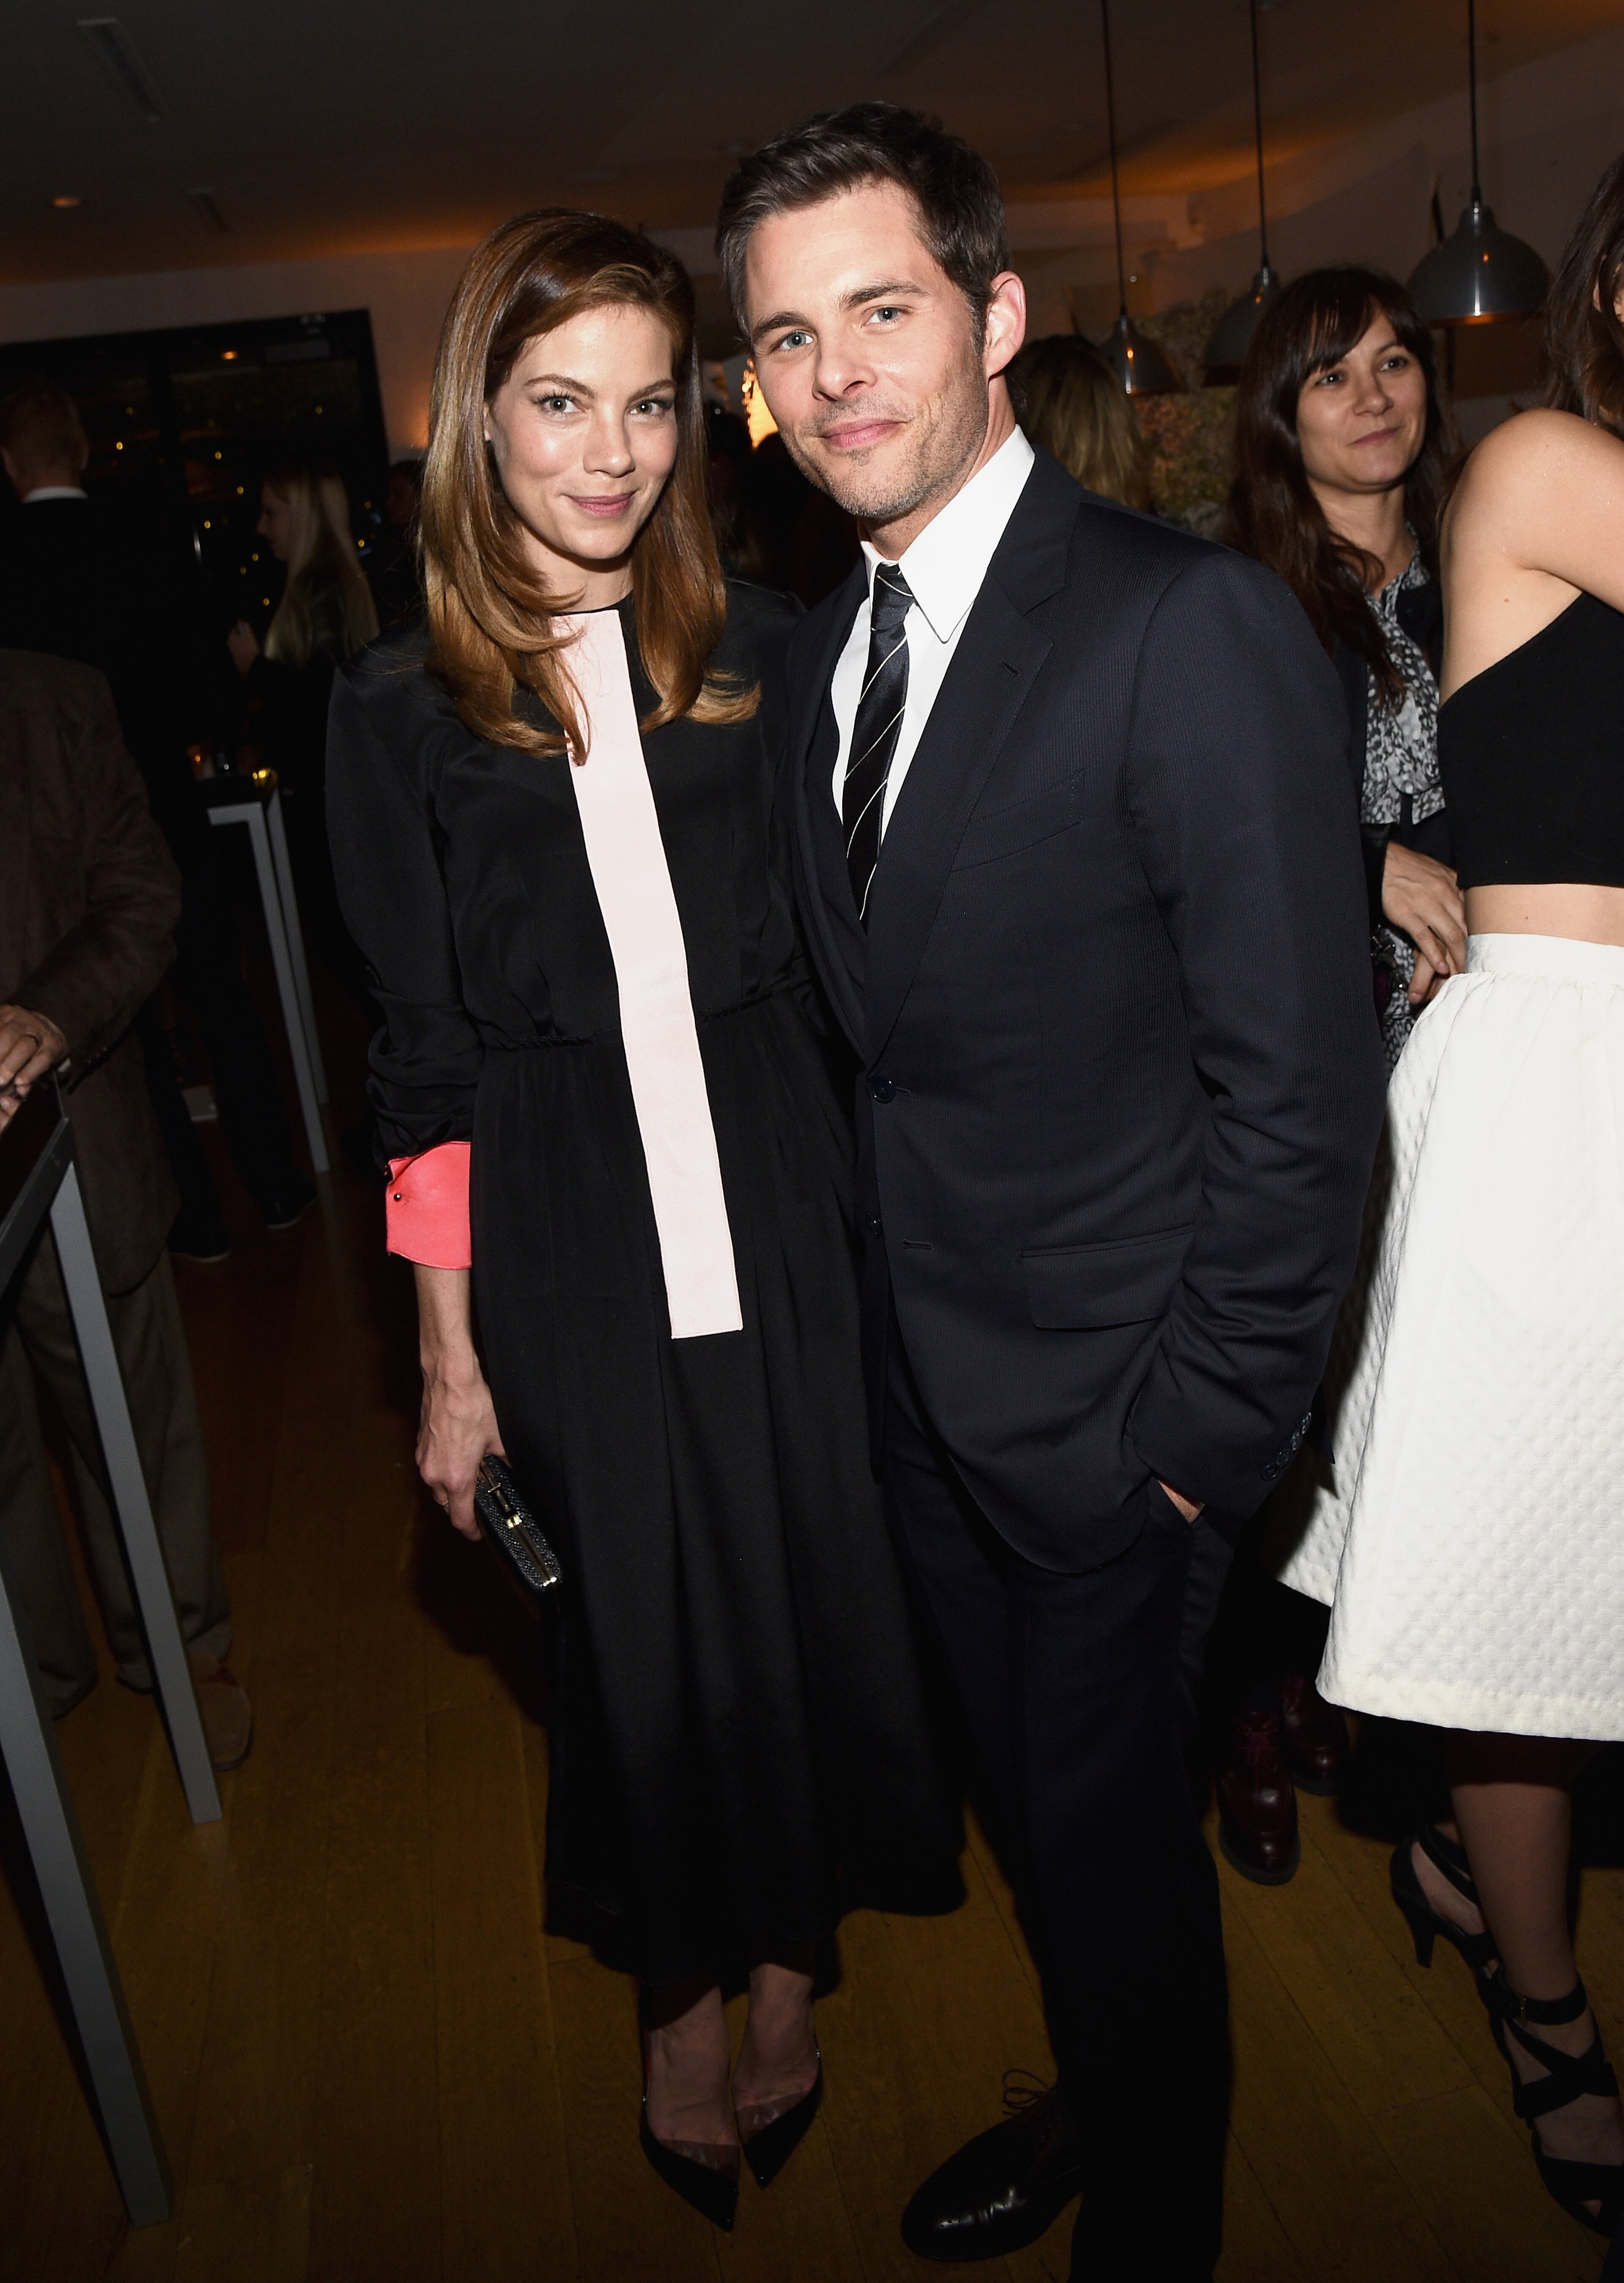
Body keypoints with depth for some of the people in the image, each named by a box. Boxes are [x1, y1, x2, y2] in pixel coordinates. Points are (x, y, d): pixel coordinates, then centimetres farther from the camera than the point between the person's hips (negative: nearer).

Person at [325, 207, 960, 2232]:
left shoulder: (766, 650, 1)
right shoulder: (404, 701, -2)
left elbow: (850, 965, 5)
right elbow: (427, 1059, -1)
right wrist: (452, 1357, 0)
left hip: (783, 1209, 1)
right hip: (570, 1251, -1)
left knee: (808, 1592, 12)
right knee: (642, 1630, 13)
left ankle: (787, 1969, 41)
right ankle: (683, 2005, 40)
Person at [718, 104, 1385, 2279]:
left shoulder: (1198, 627, -19)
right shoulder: (824, 645, 5)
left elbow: (1301, 1080, -19)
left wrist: (1204, 1425, -16)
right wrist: (881, 1306, 6)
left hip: (1108, 1405, -6)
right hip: (920, 1376, 7)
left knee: (1106, 1815, 12)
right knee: (1038, 1788, 24)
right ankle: (1097, 2101, 51)